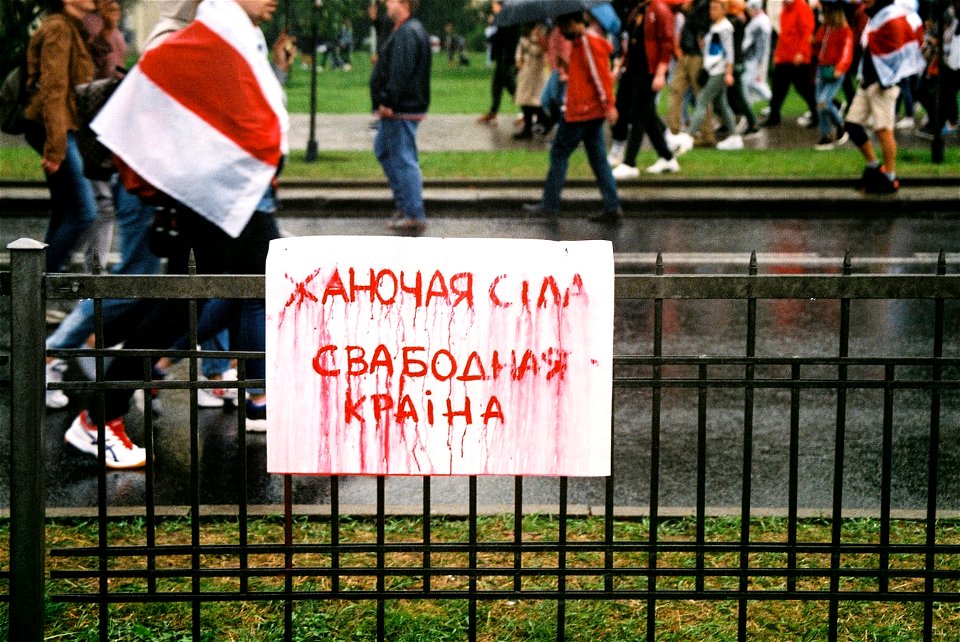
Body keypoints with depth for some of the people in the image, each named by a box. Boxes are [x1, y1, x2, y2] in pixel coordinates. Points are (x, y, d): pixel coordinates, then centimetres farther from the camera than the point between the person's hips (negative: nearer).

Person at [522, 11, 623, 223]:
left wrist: (609, 105, -23)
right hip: (593, 112, 10)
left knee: (559, 153, -2)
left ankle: (549, 204, 3)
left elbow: (601, 76, -20)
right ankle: (612, 207, 4)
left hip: (582, 111, -10)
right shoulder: (580, 43, 18)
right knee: (598, 158, 7)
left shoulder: (589, 43, -15)